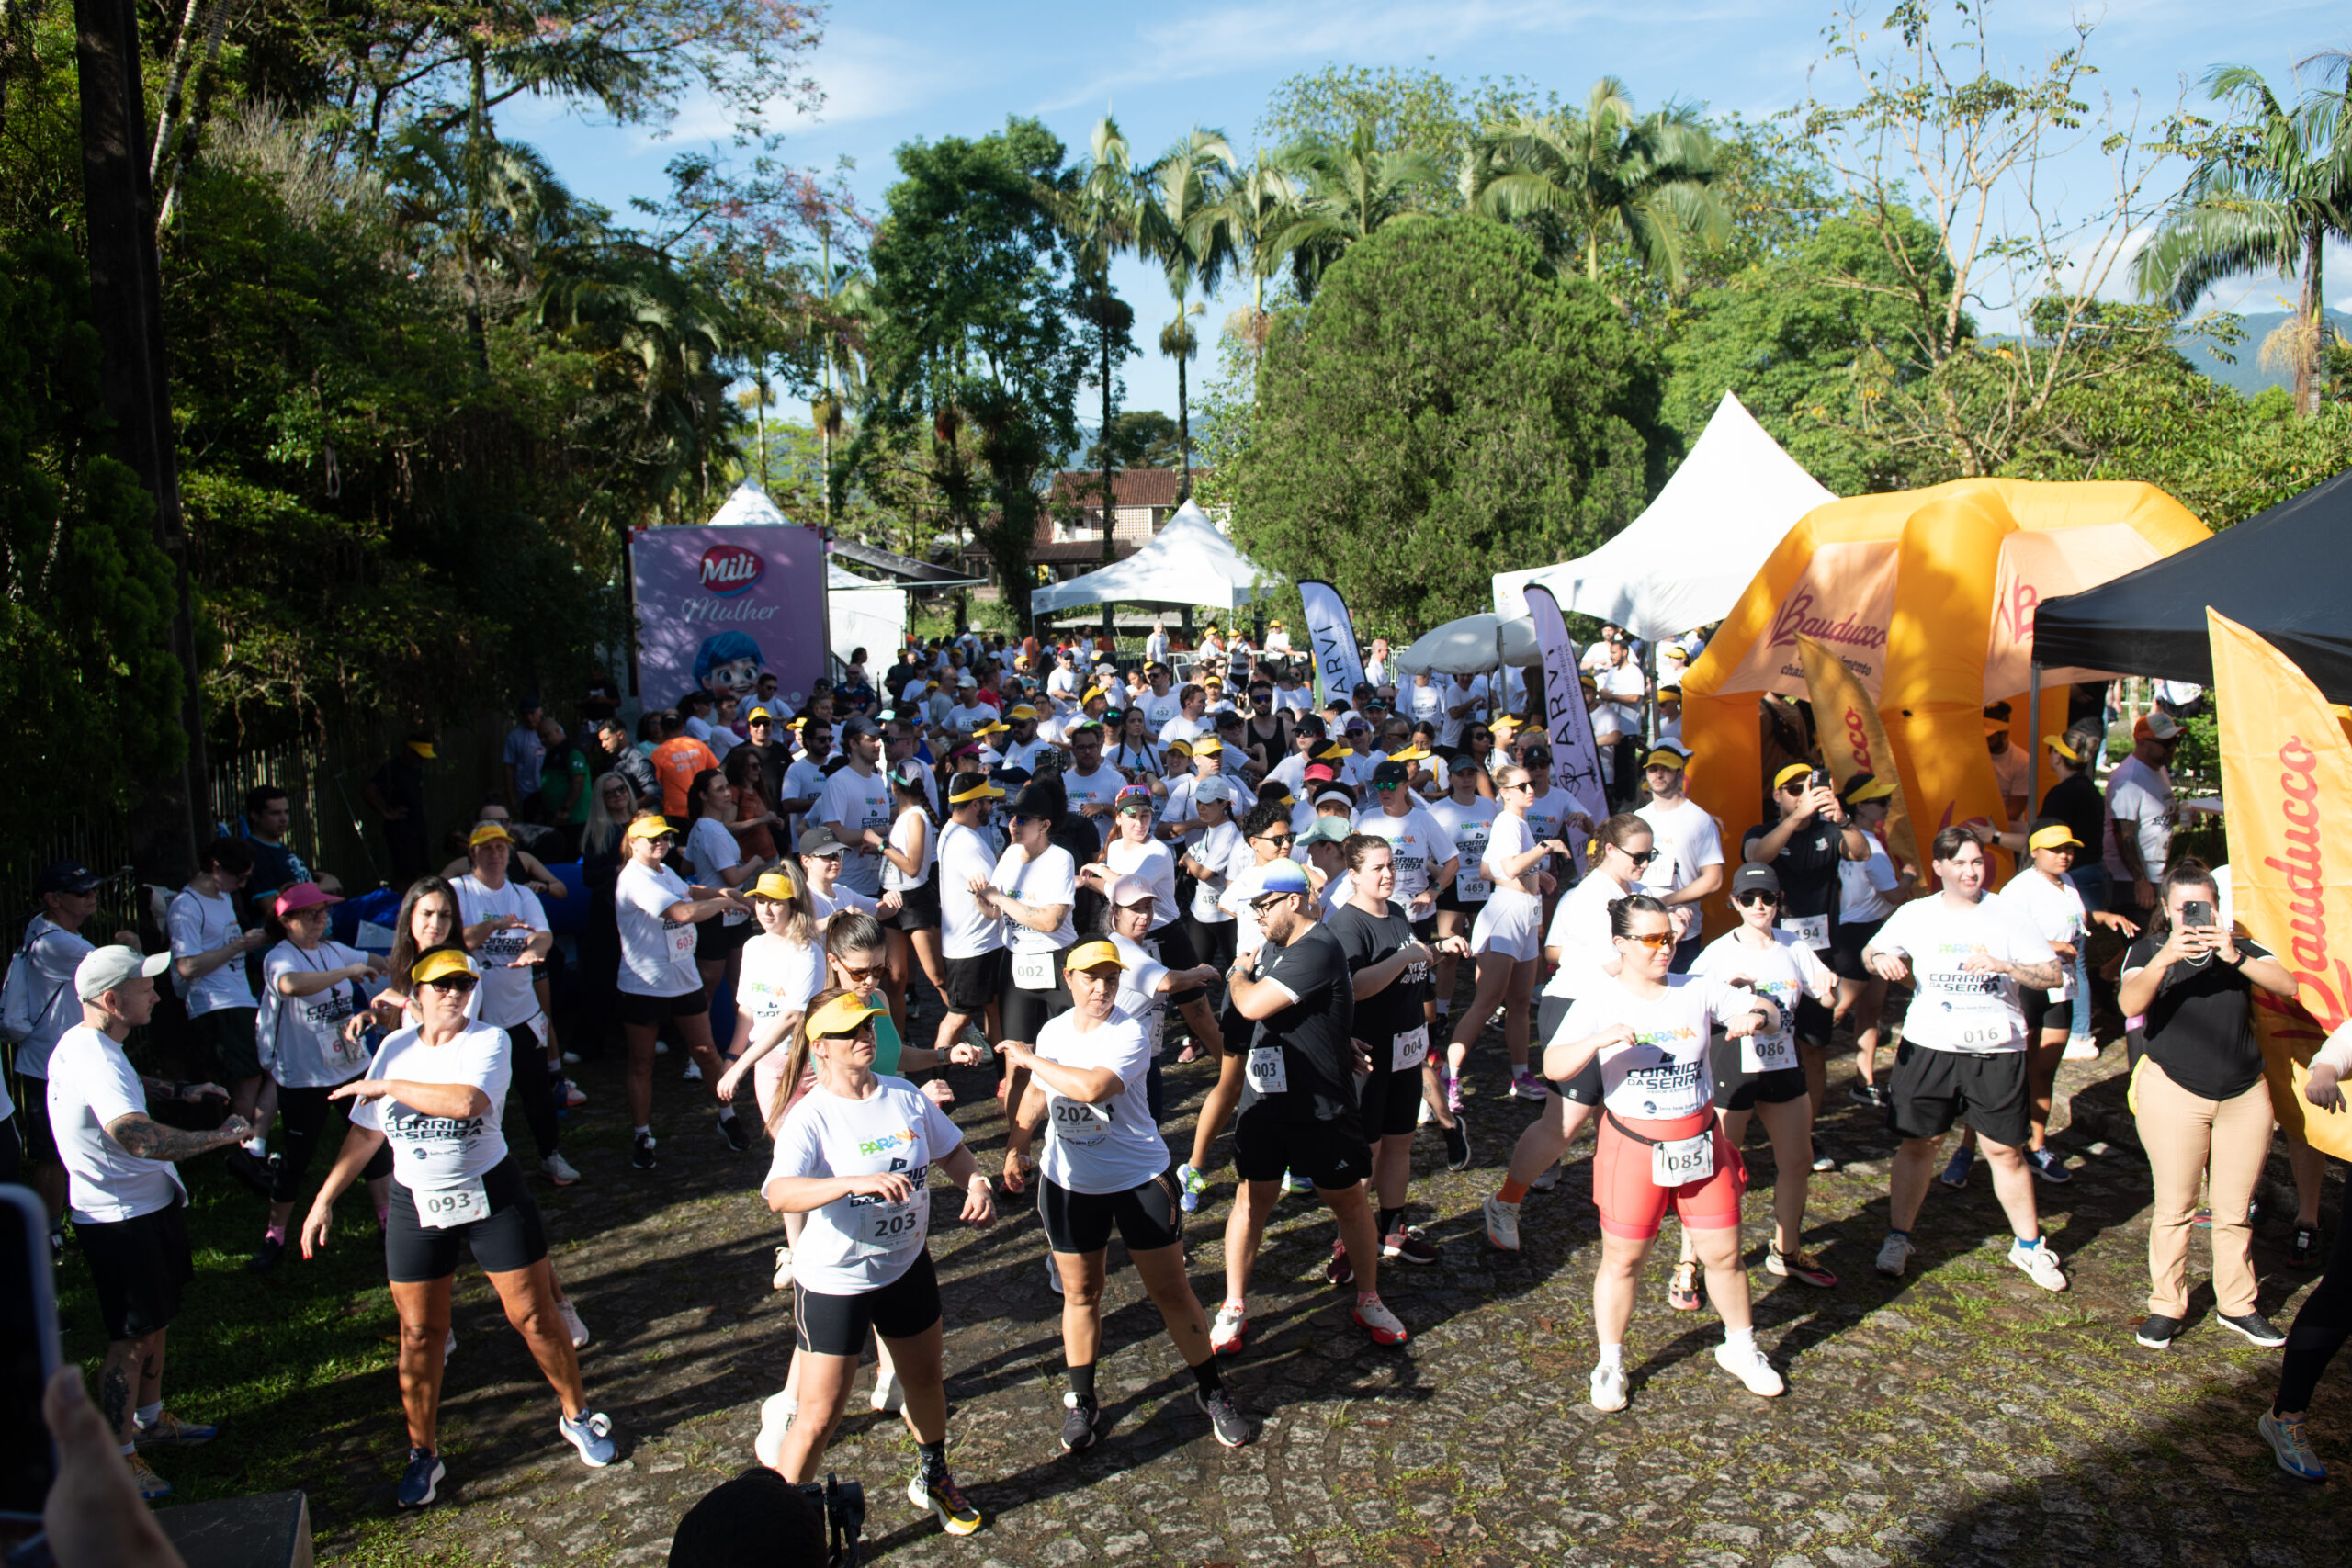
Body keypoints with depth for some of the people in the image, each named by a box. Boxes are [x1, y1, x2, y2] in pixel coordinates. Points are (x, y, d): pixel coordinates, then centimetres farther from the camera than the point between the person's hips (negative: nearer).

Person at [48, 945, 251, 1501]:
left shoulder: (94, 1046, 5)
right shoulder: (92, 1060, -30)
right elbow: (140, 1138, -44)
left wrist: (178, 1091, 14)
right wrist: (220, 1136, -35)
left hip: (147, 1204, 10)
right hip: (120, 1220, -10)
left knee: (154, 1323, 24)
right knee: (131, 1339, 3)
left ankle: (149, 1419, 42)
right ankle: (116, 1458, 17)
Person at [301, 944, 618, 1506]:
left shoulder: (488, 1040, -10)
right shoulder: (395, 1048, 3)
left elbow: (467, 1101, -30)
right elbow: (366, 1133, 10)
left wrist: (386, 1086, -21)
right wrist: (324, 1198, 8)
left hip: (491, 1196, -3)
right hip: (416, 1206, 3)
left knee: (535, 1315, 3)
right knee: (419, 1333, 8)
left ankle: (577, 1417, 23)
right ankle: (423, 1454, 25)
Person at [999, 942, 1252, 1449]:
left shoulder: (1129, 1033, -17)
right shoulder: (1052, 1032, 2)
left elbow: (1092, 1087, -35)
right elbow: (1038, 1093, 20)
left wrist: (1028, 1059, -23)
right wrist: (1017, 1147, 11)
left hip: (1140, 1179, -4)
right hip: (1068, 1184, 4)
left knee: (1171, 1291, 4)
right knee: (1080, 1293, 12)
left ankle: (1211, 1391, 21)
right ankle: (1080, 1401, 29)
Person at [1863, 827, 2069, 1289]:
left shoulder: (2007, 915, 0)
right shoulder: (1916, 915, 4)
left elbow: (2053, 974, -3)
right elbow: (1870, 951, 16)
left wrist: (2003, 965, -20)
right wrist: (1882, 958, -7)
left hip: (1996, 1049, -1)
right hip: (1929, 1045, 1)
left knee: (2004, 1149, 4)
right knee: (1917, 1143, 5)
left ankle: (2029, 1246, 22)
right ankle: (1898, 1239, 18)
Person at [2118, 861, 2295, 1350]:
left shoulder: (2238, 947, 4)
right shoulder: (2149, 950, -3)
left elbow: (2287, 985, -14)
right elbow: (2130, 1003, -22)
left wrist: (2235, 957, -29)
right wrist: (2164, 960, -38)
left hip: (2244, 1094, 3)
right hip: (2174, 1094, -2)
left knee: (2235, 1210, 10)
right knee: (2174, 1208, 3)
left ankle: (2237, 1305, 26)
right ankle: (2166, 1306, 15)